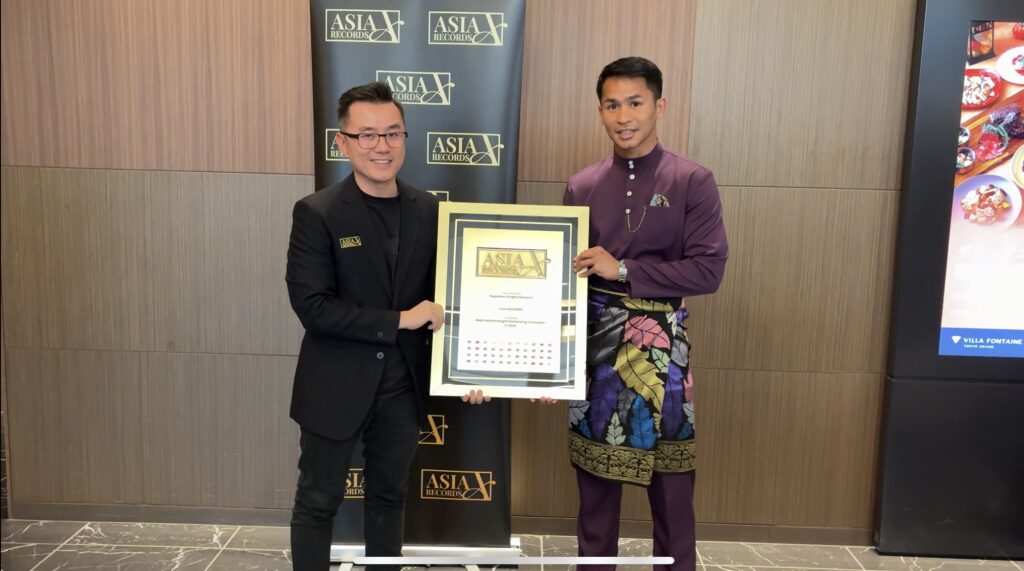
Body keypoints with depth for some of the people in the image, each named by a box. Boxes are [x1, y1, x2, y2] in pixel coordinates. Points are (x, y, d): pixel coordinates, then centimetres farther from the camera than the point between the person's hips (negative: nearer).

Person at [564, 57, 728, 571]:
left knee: (672, 489, 8)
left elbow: (708, 270, -10)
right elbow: (564, 275, 5)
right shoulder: (582, 187, 4)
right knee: (595, 484, 13)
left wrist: (622, 270, -15)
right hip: (595, 344, 2)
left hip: (662, 347, -2)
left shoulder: (692, 181, -3)